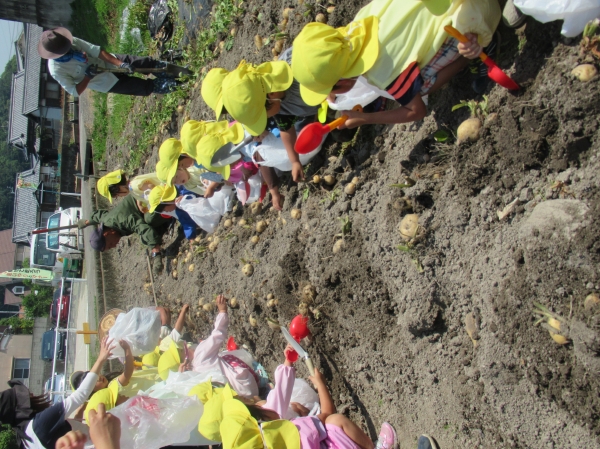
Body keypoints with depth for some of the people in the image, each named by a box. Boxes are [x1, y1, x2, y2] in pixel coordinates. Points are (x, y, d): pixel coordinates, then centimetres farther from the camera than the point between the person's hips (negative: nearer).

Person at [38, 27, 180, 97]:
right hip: (107, 82, -4)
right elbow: (75, 92, -19)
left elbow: (95, 50, -17)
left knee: (145, 62, 0)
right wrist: (88, 76, -29)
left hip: (110, 62, 4)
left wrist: (120, 64, -26)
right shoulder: (56, 70, -25)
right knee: (144, 87, -4)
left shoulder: (70, 42, -15)